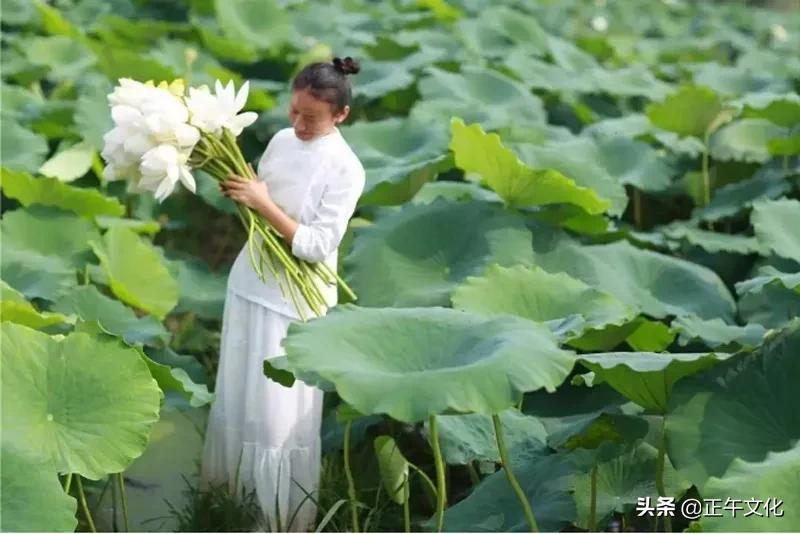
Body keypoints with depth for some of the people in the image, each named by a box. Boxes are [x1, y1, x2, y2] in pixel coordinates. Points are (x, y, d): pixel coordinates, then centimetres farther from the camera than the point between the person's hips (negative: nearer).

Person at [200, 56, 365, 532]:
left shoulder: (345, 169, -19)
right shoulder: (282, 140, 2)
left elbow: (318, 246, -22)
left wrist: (264, 204, -25)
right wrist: (237, 189, -7)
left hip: (297, 300, -7)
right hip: (252, 279, 7)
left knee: (283, 409, 1)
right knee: (239, 391, 20)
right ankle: (236, 480, 41)